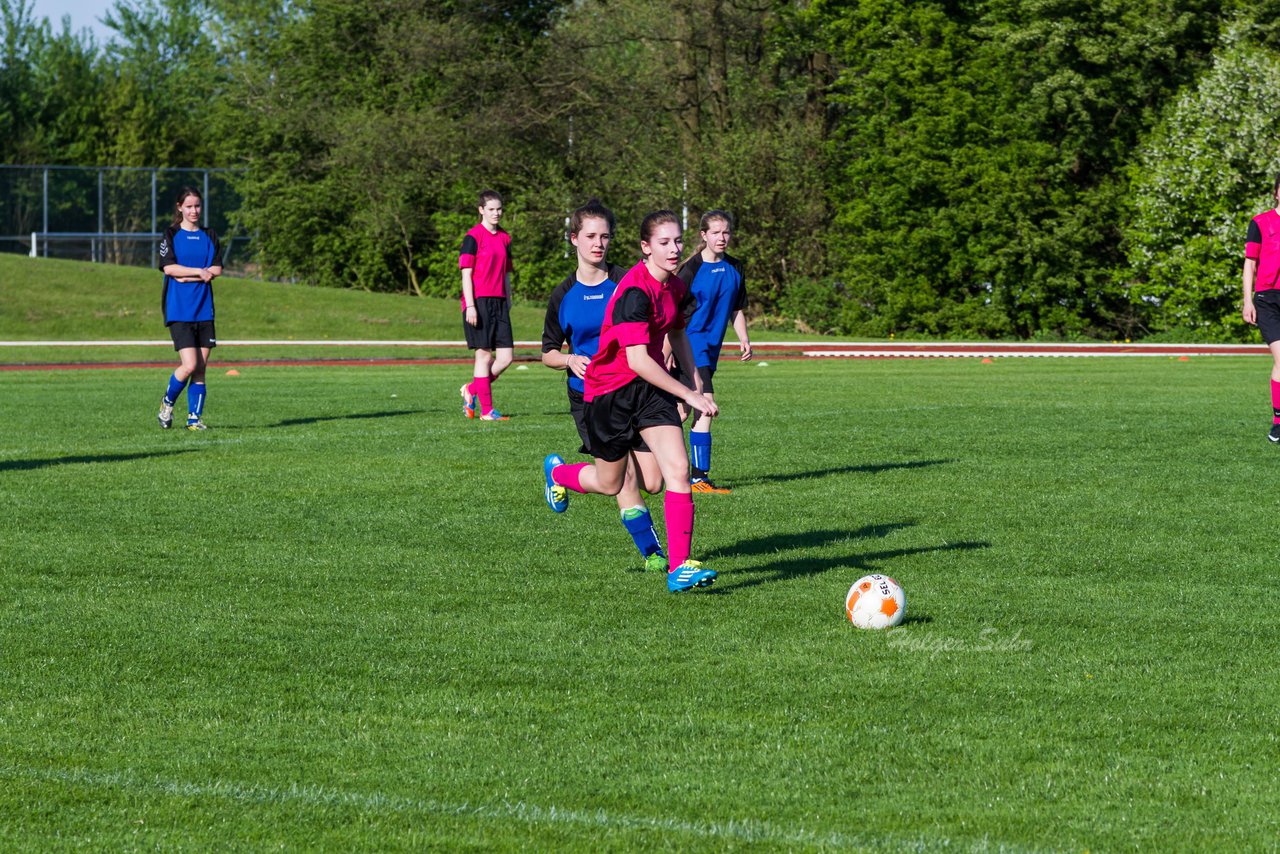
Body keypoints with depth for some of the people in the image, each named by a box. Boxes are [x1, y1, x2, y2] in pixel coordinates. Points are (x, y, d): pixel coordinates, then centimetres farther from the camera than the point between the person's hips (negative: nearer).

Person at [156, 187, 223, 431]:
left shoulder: (209, 236, 12)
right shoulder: (170, 235, 2)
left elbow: (217, 269, 0)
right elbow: (169, 267, -10)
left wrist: (186, 276, -10)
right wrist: (200, 272, -10)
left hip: (204, 309, 4)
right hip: (178, 310, -4)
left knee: (201, 367, 1)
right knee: (189, 365, -13)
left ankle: (195, 417, 7)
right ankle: (167, 402, 10)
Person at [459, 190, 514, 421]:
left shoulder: (504, 238, 15)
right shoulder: (473, 237, -5)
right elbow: (466, 273, -8)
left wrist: (508, 302, 19)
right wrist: (470, 306, -15)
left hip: (498, 302, 6)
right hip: (479, 302, -6)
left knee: (506, 358, -1)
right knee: (484, 355, -4)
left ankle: (472, 390, 19)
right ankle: (486, 409, 1)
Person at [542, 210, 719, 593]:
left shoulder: (676, 287, 2)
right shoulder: (635, 291, -25)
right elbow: (637, 360, -28)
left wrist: (697, 383, 14)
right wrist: (689, 395, -26)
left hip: (651, 388, 6)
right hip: (610, 390, -6)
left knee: (677, 471, -13)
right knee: (610, 484, 11)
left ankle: (679, 567, -11)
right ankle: (557, 472, 45)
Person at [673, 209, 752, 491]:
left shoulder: (734, 268, 11)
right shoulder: (692, 269, -9)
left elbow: (736, 309, 20)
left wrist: (744, 339, 7)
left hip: (712, 346, 7)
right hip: (691, 341, -7)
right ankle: (700, 477, -16)